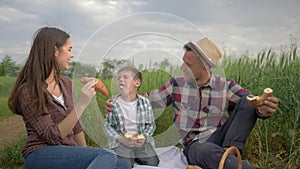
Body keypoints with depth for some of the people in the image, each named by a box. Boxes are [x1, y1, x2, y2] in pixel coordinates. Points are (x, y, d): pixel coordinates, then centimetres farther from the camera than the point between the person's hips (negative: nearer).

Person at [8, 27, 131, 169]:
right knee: (106, 156, -29)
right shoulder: (28, 91, -12)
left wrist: (87, 155, 19)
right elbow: (52, 136, -17)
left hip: (68, 154, 7)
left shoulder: (66, 83, 10)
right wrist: (81, 104, -25)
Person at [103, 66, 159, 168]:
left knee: (153, 162, -12)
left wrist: (144, 137, -15)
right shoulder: (113, 104, -8)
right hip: (121, 141, -2)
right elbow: (107, 126, -2)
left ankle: (136, 155, 16)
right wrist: (120, 138, -16)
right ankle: (126, 155, 12)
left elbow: (151, 124, 3)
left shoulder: (145, 102, -5)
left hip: (141, 140, 2)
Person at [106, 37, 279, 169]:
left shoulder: (225, 85, 1)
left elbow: (252, 105, -9)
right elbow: (148, 99, 7)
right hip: (194, 144, -2)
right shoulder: (177, 84, 4)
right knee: (208, 151, -41)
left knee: (248, 103, -20)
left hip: (220, 138, 3)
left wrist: (263, 110, -34)